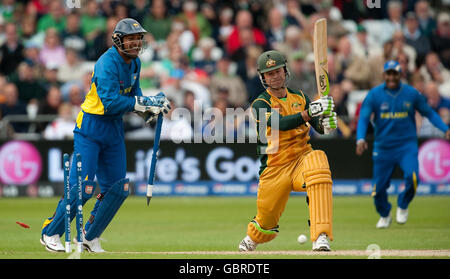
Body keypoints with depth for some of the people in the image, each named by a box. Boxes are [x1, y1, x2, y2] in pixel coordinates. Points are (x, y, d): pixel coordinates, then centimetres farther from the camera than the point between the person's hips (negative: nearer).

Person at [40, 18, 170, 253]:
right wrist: (146, 103, -25)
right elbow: (111, 103, -27)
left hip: (115, 128, 8)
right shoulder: (107, 64, -20)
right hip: (91, 128, -8)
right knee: (83, 186, -12)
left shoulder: (134, 63, 7)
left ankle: (89, 236, 21)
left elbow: (134, 95, 13)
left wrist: (151, 109, -7)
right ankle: (50, 233, 2)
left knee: (118, 188, 7)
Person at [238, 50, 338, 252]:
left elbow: (318, 127, -3)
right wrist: (309, 112, -36)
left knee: (317, 159, -35)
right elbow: (281, 124, -23)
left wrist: (325, 122, -27)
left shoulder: (300, 98, 9)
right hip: (275, 168, -1)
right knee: (266, 224, 4)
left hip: (301, 159, 1)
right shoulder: (260, 105, -3)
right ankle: (251, 240, 47)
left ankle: (320, 236, -41)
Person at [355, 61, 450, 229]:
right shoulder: (374, 95, -3)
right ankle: (385, 215, 35)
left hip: (407, 146, -1)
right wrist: (360, 139, -26)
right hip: (383, 148, 1)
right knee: (378, 188, 2)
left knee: (412, 177, -25)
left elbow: (429, 113, 7)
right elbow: (363, 118, -8)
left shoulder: (412, 94, -1)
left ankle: (403, 206, 6)